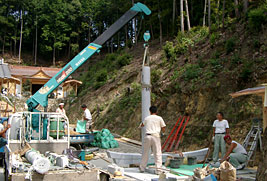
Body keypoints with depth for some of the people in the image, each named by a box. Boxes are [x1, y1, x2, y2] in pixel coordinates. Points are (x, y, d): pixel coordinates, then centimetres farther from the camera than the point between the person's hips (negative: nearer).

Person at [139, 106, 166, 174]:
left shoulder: (147, 118, 12)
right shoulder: (159, 118, 5)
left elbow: (142, 125, 31)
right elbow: (163, 128, 3)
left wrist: (141, 125, 56)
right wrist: (163, 131, 27)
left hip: (147, 136, 3)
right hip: (156, 136, -2)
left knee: (145, 152, 12)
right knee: (157, 153, 0)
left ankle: (142, 168, 21)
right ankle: (158, 169, -3)